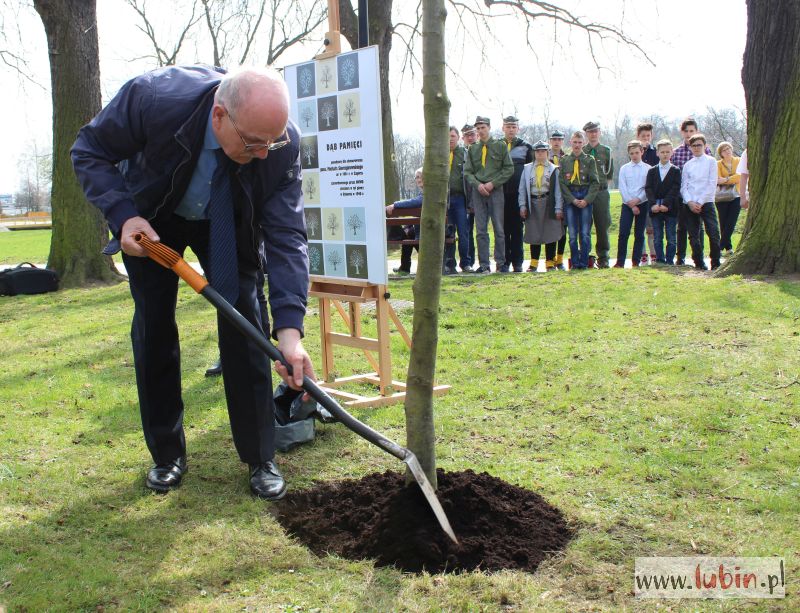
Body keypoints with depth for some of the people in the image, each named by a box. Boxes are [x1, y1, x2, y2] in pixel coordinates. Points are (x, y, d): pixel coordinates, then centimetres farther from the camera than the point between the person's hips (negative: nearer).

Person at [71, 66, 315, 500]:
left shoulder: (281, 143, -33)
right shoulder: (154, 96, -36)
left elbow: (287, 236, -31)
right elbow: (89, 151, -18)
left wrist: (289, 329, -41)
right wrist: (123, 215, -34)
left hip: (228, 223, 0)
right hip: (151, 218, 0)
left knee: (244, 322, -9)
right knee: (153, 325, 0)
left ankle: (260, 459, 3)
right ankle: (167, 455, 15)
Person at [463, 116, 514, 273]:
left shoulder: (500, 146, 4)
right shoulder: (472, 149, 10)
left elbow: (509, 169, 1)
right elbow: (467, 172, 9)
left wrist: (492, 183, -9)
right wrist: (477, 184, -9)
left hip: (496, 191, -2)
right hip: (478, 191, 2)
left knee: (499, 229, 0)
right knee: (481, 230, 2)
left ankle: (501, 263, 8)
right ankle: (484, 265, 6)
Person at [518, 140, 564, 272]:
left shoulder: (554, 169, 4)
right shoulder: (527, 169, 10)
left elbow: (558, 189, 2)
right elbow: (522, 188, 8)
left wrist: (558, 208, -4)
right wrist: (522, 206, 0)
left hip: (549, 203, -1)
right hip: (532, 204, 1)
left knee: (551, 234, 0)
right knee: (534, 234, 3)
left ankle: (550, 262, 8)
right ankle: (534, 262, 11)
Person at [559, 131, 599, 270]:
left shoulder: (590, 160, 4)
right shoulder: (564, 160, 6)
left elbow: (595, 182, 1)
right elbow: (562, 182, 2)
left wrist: (586, 200, -10)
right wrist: (573, 199, -7)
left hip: (586, 198, -1)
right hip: (569, 198, 1)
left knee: (585, 233, -2)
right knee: (572, 234, 1)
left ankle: (584, 263, 6)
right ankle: (575, 263, 10)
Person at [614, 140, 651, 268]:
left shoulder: (648, 169, 3)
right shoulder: (624, 169, 5)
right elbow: (622, 188, 0)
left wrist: (638, 199, -14)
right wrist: (632, 205, -7)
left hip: (642, 204, 0)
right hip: (627, 204, 0)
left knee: (639, 234, 2)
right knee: (623, 233, -8)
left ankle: (636, 261, 8)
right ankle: (620, 262, -5)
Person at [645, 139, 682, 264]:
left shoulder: (675, 171, 5)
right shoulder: (652, 171, 10)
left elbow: (675, 189, -6)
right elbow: (648, 188, 1)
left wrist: (666, 204, -17)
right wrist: (653, 204, -14)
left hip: (670, 208, -2)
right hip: (655, 209, 2)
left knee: (671, 238, 1)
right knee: (657, 238, 4)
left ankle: (669, 261, 6)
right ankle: (659, 261, 10)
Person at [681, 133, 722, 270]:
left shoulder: (711, 161, 5)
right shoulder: (687, 165, 13)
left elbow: (712, 184, -2)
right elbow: (683, 186, 8)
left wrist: (700, 202, -10)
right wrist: (690, 202, -8)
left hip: (706, 203, -3)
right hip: (690, 205, 3)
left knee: (713, 233, -12)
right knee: (694, 235, 2)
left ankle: (716, 263, -3)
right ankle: (699, 262, 13)